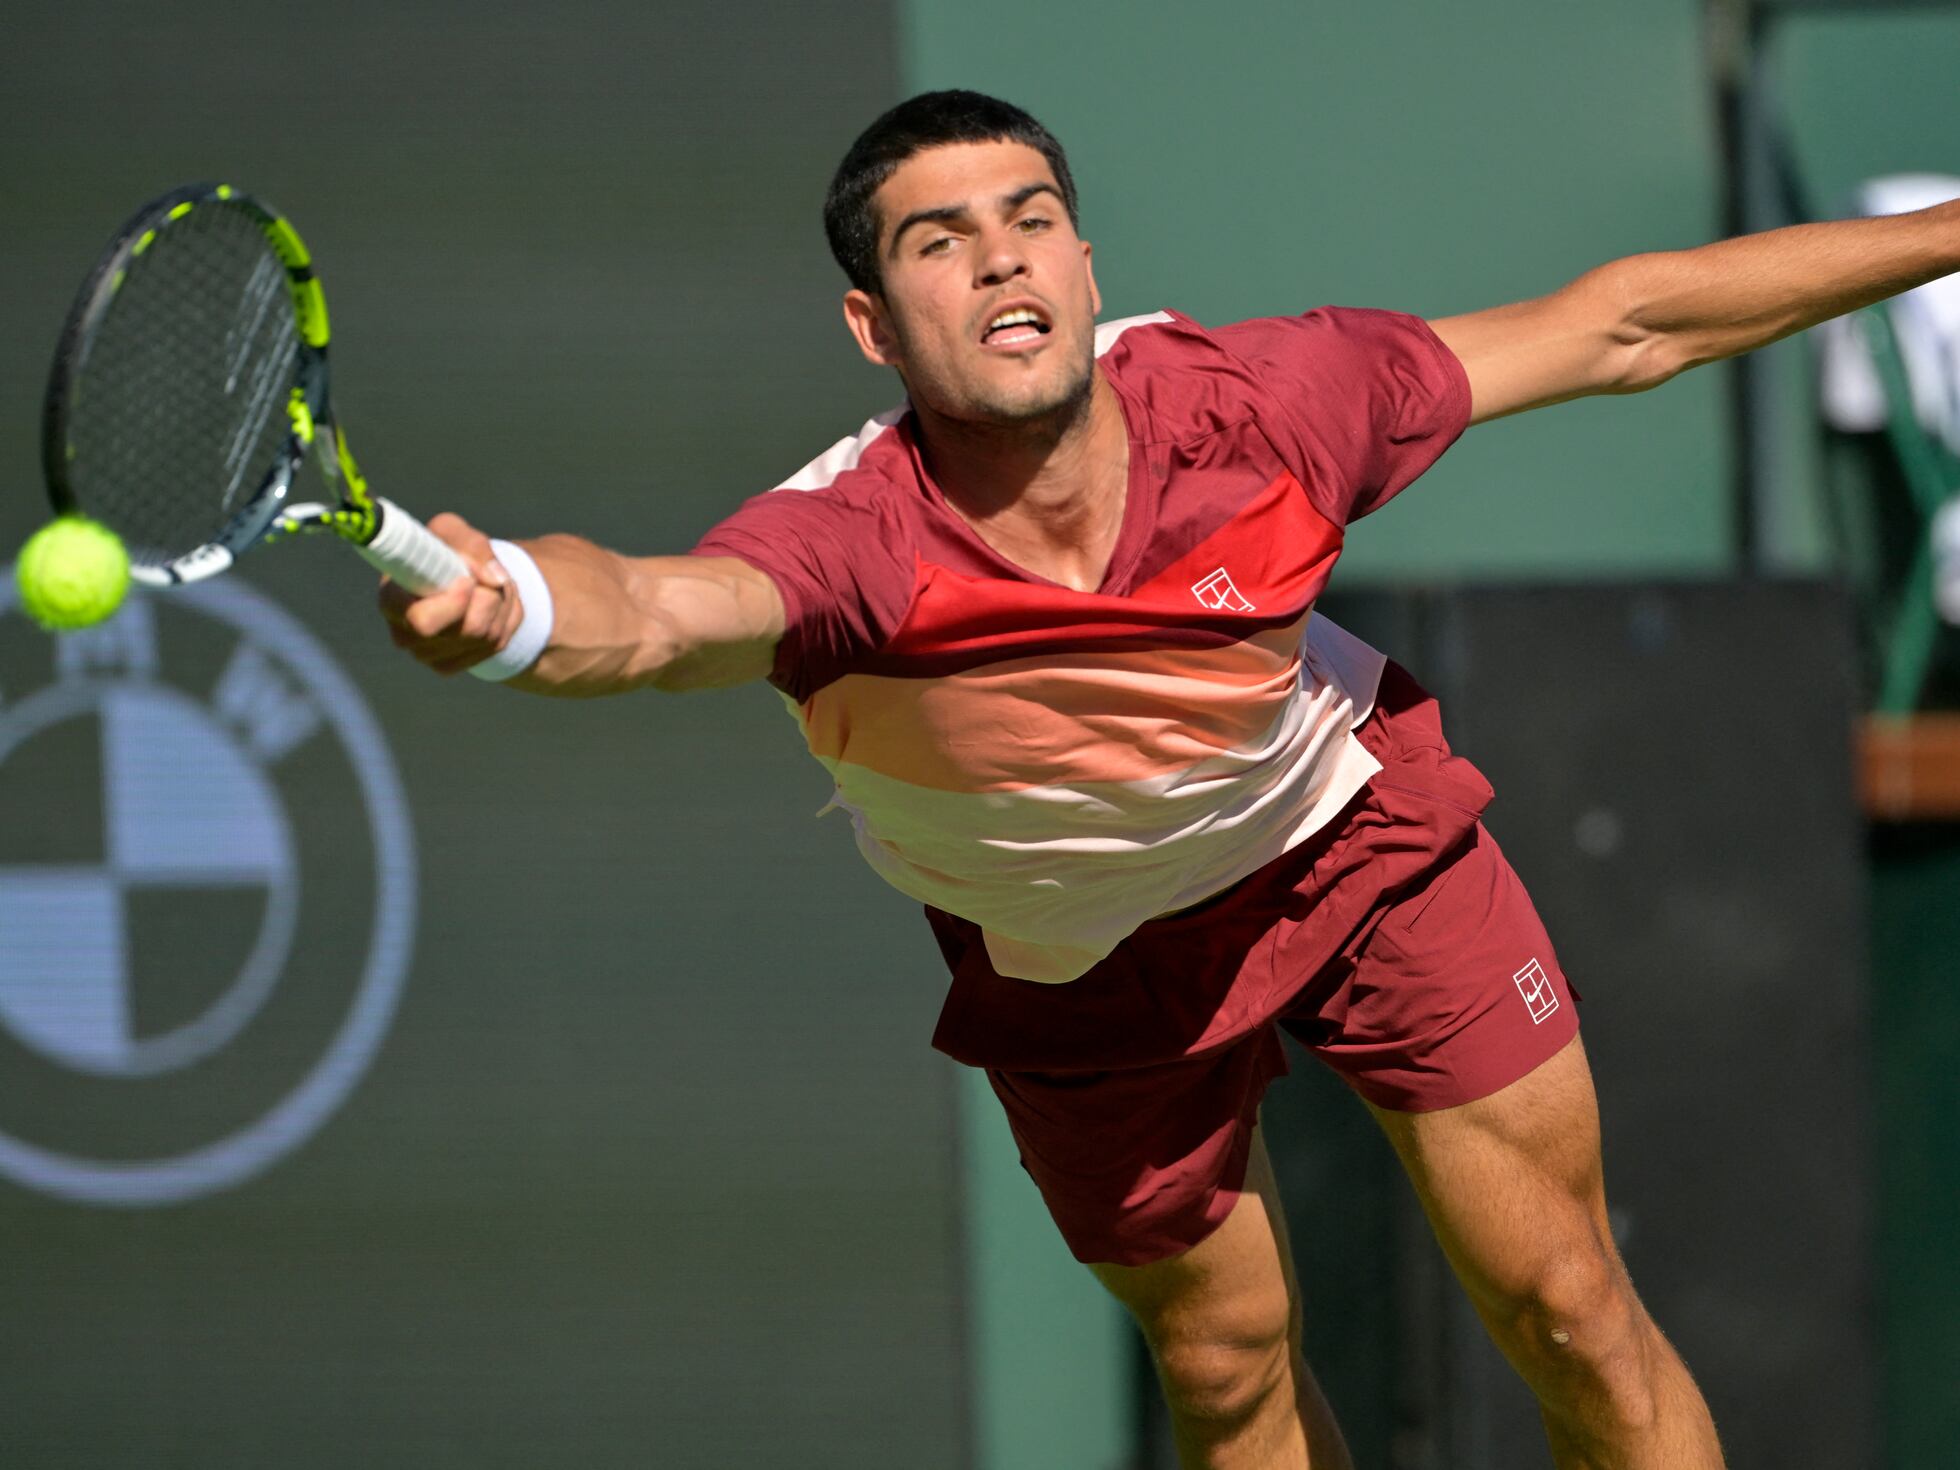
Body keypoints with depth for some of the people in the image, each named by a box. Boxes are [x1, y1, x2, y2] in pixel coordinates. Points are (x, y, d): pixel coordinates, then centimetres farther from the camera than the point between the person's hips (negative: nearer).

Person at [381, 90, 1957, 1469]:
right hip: (1081, 953, -1)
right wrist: (513, 608, -87)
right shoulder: (852, 547, -39)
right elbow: (658, 614, -63)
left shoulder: (1254, 404, -31)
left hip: (1349, 826, 1)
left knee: (1573, 1315, 3)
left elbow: (1616, 327, -18)